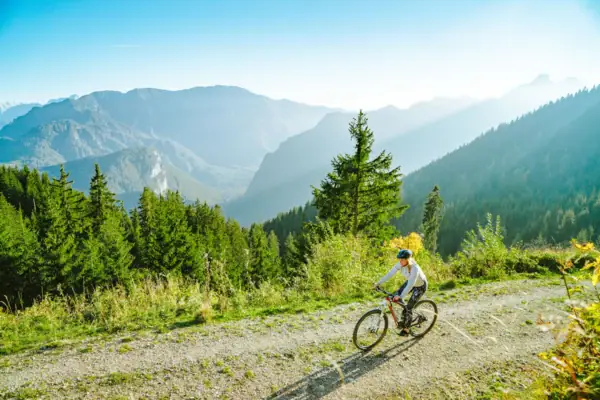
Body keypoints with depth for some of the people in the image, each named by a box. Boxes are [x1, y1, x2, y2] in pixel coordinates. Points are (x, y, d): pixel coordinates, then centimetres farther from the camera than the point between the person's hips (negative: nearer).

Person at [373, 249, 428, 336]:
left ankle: (405, 328, 8)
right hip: (410, 282, 7)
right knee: (396, 295, -8)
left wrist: (400, 296, -51)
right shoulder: (400, 264, -21)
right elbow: (390, 273, -22)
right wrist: (378, 283, -28)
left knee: (409, 307, -11)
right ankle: (408, 316, 14)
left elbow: (410, 285, -44)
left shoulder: (414, 268, -39)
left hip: (420, 286, -6)